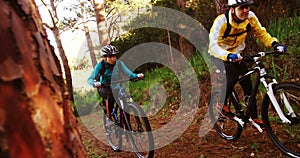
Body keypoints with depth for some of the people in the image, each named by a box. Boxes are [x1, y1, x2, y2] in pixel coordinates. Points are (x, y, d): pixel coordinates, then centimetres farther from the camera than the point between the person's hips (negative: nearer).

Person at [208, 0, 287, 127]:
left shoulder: (250, 17, -16)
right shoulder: (221, 21, -30)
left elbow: (261, 33, -4)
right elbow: (213, 45, -34)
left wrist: (275, 44, -22)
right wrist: (229, 56, -51)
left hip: (236, 54, 5)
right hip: (219, 55, -5)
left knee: (247, 83, -4)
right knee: (232, 75, -31)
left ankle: (254, 117, 10)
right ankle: (221, 104, -8)